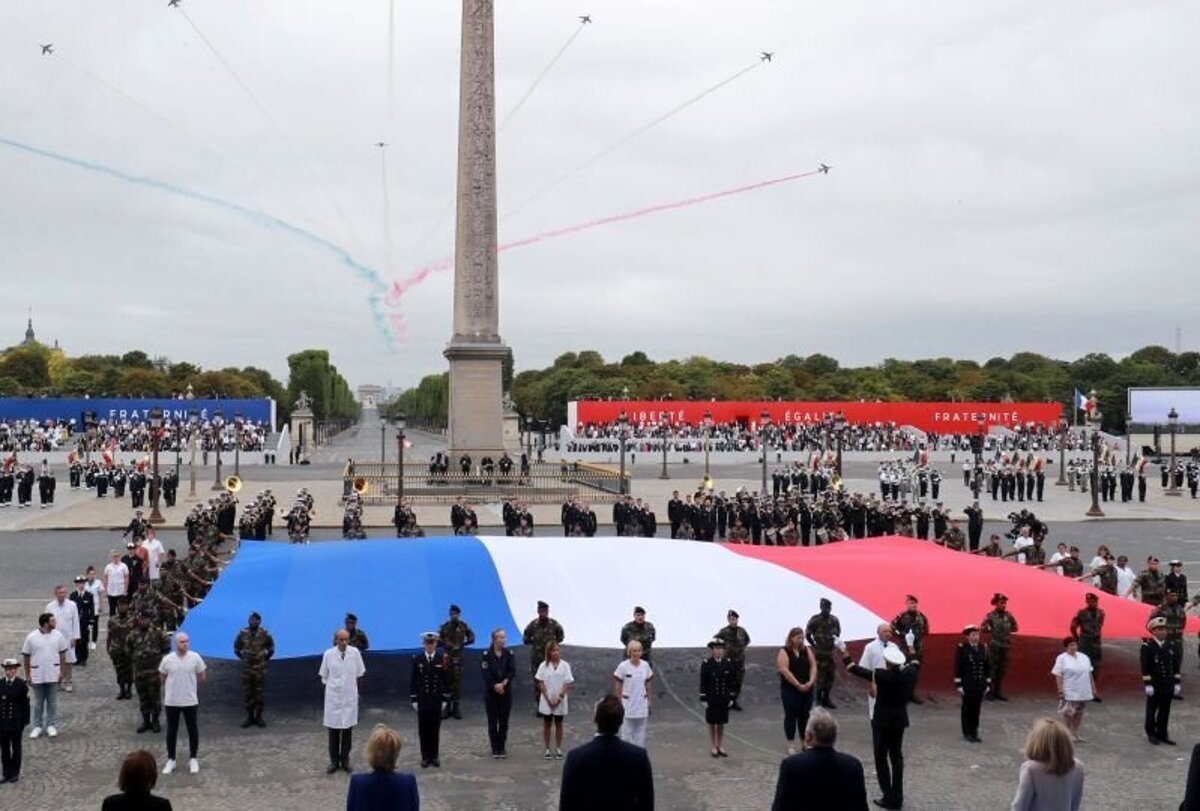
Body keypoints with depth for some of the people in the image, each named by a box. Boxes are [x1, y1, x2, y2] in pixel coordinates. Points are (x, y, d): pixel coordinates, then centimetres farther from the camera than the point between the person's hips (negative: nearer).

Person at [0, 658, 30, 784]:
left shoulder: (21, 684, -6)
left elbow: (25, 703, -4)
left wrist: (25, 721, -5)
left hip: (16, 722, -2)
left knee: (16, 748, 9)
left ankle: (15, 773, 18)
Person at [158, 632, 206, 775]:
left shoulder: (195, 657, -8)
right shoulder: (167, 659, -6)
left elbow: (201, 678, 4)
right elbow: (163, 678, 10)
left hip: (190, 700, 0)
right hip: (171, 701, 1)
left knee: (193, 730, 8)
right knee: (171, 731, 10)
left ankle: (193, 759, 21)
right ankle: (170, 760, 22)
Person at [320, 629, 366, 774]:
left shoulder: (355, 652, -9)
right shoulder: (328, 654, -10)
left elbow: (359, 674, 4)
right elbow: (324, 677, 3)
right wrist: (332, 687, 7)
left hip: (350, 696, 0)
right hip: (333, 696, 0)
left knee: (348, 729, 7)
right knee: (333, 730, 6)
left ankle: (345, 760, 19)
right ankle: (334, 761, 18)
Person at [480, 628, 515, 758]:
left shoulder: (509, 654, 2)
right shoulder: (487, 654, -6)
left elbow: (513, 671, -3)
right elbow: (486, 674, -10)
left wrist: (504, 683, -16)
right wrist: (495, 686, -18)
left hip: (506, 692, 2)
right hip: (491, 692, -2)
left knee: (504, 721, 4)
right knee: (492, 721, 2)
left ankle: (502, 747, 14)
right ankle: (495, 749, 9)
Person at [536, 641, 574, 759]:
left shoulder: (565, 665, -3)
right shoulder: (544, 665, -3)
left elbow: (567, 684, -4)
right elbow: (541, 683, -4)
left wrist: (559, 697, -14)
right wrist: (548, 699, -12)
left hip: (560, 701, 0)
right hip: (546, 701, 0)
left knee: (558, 724, 10)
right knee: (546, 724, 6)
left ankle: (558, 749, 18)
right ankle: (547, 749, 13)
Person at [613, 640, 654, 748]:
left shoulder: (645, 665, 0)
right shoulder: (623, 666, -11)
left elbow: (647, 685, 9)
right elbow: (617, 686, -5)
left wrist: (649, 702, 10)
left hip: (642, 705, 4)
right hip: (627, 705, -4)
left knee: (640, 732, 12)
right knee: (627, 732, 4)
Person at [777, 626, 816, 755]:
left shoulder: (807, 650, 8)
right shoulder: (784, 652, -7)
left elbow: (813, 666, 4)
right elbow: (785, 670, -16)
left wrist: (810, 682, -11)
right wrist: (798, 685, -19)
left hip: (807, 690, 5)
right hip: (790, 690, -4)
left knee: (805, 716, 9)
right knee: (791, 716, 0)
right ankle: (791, 745, 5)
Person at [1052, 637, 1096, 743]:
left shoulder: (1084, 657, 11)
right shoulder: (1062, 658, -7)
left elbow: (1090, 673, 15)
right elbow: (1058, 675, -11)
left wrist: (1093, 688, 13)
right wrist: (1060, 691, -17)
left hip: (1083, 692, 6)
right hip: (1069, 693, -6)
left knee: (1079, 713, 12)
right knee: (1068, 713, -1)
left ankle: (1075, 733, 24)